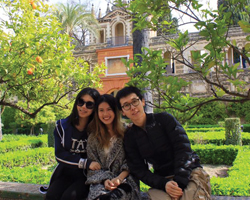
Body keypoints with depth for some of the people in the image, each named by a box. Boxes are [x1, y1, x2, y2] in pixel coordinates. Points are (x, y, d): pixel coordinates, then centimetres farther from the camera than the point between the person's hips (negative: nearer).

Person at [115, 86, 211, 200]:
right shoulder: (130, 137, 5)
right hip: (162, 180, 1)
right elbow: (139, 170, 0)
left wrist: (179, 182, -21)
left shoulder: (164, 119, -1)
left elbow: (183, 149, -8)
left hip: (190, 173, -1)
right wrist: (163, 184, -19)